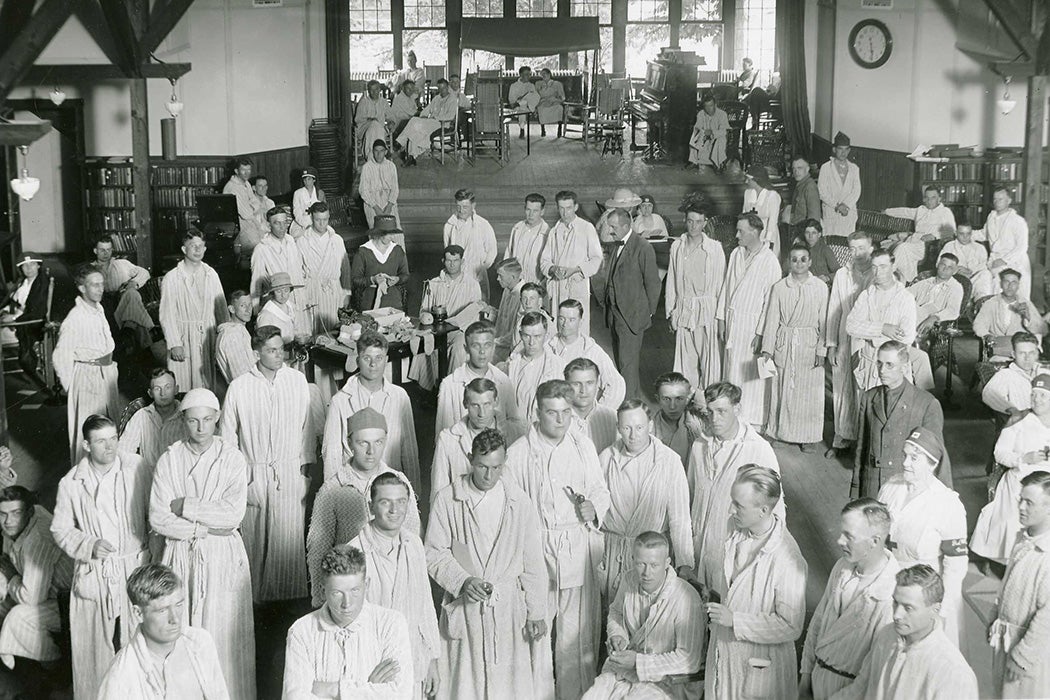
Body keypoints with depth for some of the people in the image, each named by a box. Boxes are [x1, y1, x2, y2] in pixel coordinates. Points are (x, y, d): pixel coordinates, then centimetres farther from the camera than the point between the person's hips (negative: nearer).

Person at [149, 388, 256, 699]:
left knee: (224, 635, 3)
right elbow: (158, 519, -8)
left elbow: (234, 514, -15)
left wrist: (185, 506, -13)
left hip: (223, 556, -1)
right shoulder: (169, 460, -1)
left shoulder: (232, 458, -4)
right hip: (181, 556, 1)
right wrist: (205, 528, -13)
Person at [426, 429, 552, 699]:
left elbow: (533, 563, 2)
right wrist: (463, 581, -18)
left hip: (510, 608, 1)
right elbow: (435, 555, -2)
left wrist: (537, 613, 1)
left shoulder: (519, 502, -1)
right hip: (465, 608, -1)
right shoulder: (447, 500, -5)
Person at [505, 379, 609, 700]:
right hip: (536, 553, -2)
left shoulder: (583, 446, 6)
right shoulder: (517, 453, -4)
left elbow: (601, 490, 16)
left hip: (579, 553, 2)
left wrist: (594, 509, -6)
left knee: (579, 636, 5)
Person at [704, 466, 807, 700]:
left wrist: (735, 620, -22)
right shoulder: (739, 535, -4)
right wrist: (716, 599, 0)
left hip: (759, 664, -7)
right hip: (723, 651, 7)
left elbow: (791, 627, -22)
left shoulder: (787, 560, -27)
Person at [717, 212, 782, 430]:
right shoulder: (736, 254, 5)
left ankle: (753, 420, 14)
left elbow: (770, 300, -13)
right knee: (731, 368, 11)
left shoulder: (769, 261, -14)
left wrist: (760, 333, -14)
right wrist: (721, 318, 11)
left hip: (752, 323, -6)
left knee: (752, 372, 2)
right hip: (732, 320, 6)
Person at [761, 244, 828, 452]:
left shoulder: (820, 288, -2)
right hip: (784, 344, 1)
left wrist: (821, 350, -6)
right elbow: (772, 320, 1)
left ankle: (808, 437, 16)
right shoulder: (779, 288, 0)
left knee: (809, 392, 3)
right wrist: (767, 349, -5)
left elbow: (824, 322, -1)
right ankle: (780, 432, 21)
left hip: (809, 344, -1)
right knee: (782, 390, 6)